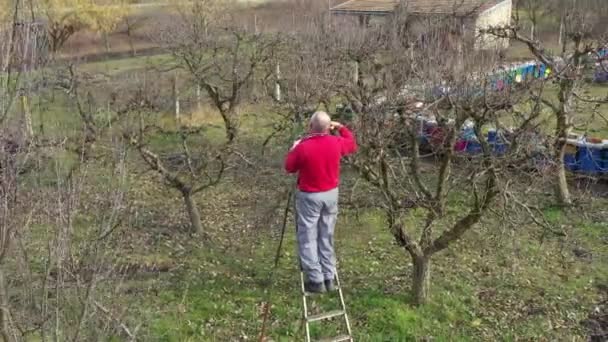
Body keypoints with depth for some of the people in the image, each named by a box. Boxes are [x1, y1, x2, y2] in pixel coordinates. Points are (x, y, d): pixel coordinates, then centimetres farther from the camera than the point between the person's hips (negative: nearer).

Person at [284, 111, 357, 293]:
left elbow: (289, 167, -3)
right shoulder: (336, 143, -6)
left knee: (308, 239, 5)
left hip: (309, 196, -5)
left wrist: (293, 149, 10)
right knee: (327, 238, 15)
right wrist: (341, 127, 22)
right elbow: (352, 145, 16)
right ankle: (329, 278, 20)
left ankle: (316, 280, 5)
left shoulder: (303, 147, -19)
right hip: (331, 194, 5)